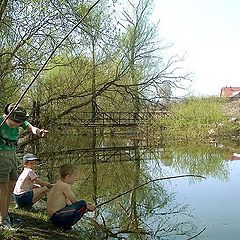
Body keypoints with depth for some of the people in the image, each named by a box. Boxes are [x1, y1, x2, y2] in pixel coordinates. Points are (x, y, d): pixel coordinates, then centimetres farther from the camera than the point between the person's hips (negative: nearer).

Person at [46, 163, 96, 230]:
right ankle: (66, 225, -13)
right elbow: (75, 201, -12)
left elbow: (67, 202, 19)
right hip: (57, 217, -10)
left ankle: (62, 224, 13)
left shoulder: (59, 184, 14)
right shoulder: (64, 186, -15)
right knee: (82, 204, -21)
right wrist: (88, 206, 2)